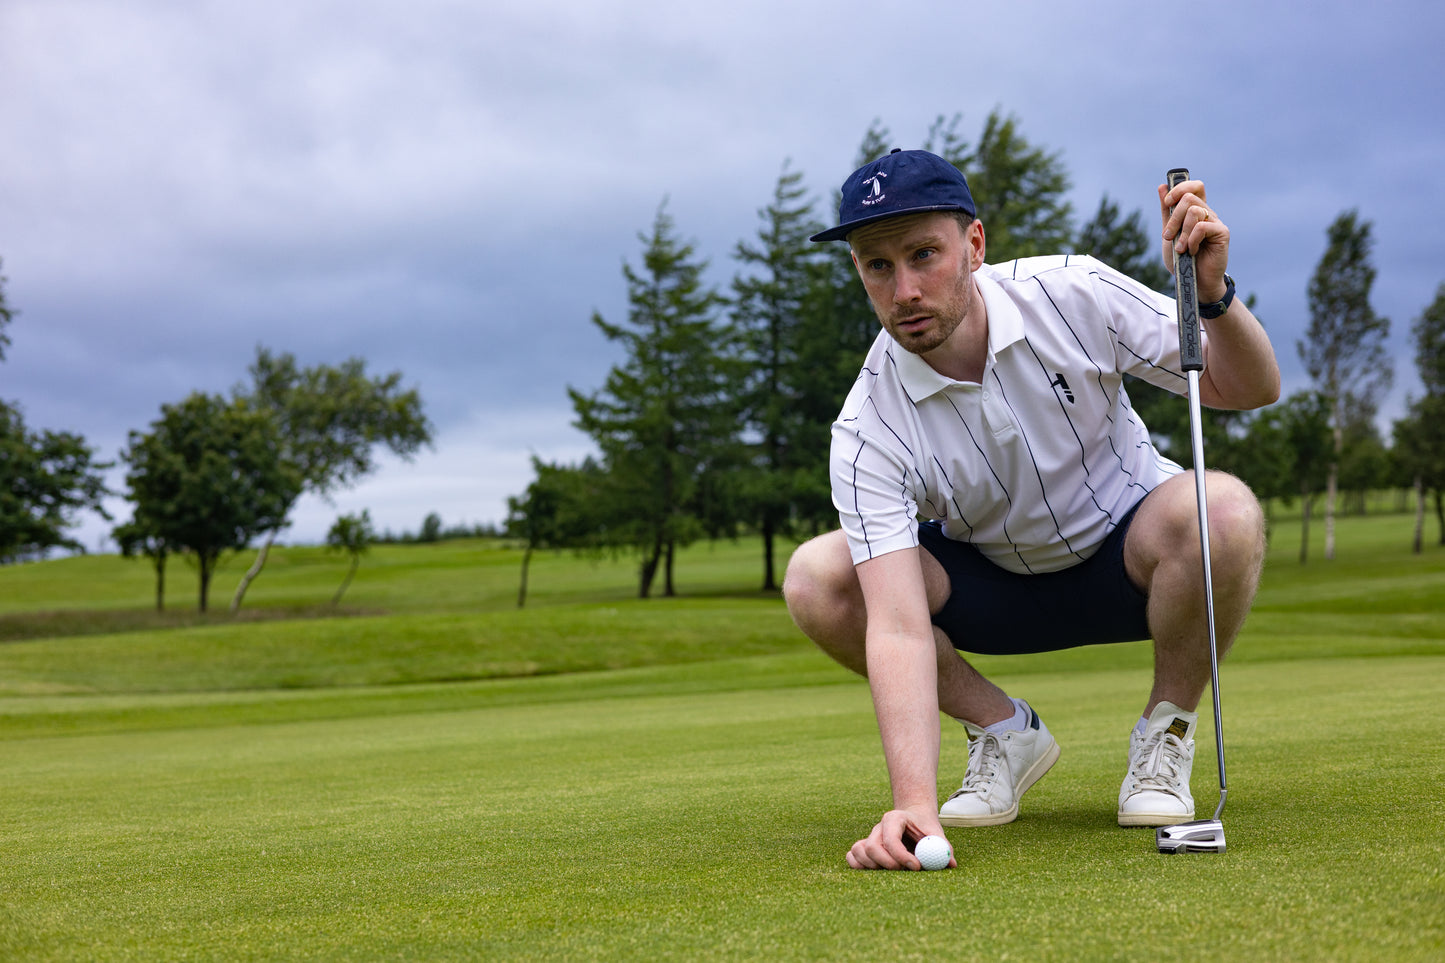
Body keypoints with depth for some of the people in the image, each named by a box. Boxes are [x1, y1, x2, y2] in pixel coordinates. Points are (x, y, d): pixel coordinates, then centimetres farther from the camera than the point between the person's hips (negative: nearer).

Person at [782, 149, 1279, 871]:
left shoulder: (1072, 293, -22)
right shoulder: (867, 430, -25)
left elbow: (1252, 389, -14)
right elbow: (898, 627, -33)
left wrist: (1214, 296, -37)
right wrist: (913, 802, -46)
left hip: (1128, 553, -1)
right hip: (992, 584, 1)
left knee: (1224, 509, -35)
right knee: (815, 578, -24)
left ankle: (1166, 731, -8)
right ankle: (1004, 730, 0)